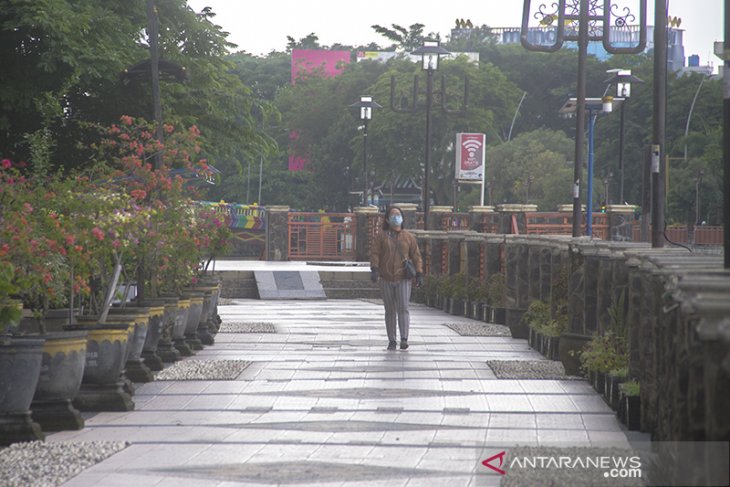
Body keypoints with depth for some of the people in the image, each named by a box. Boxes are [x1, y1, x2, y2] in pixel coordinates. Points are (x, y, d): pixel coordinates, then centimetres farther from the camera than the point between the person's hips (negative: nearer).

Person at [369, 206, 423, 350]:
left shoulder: (409, 237, 7)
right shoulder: (381, 237, 6)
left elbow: (416, 256, 7)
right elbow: (374, 253, -3)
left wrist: (419, 274, -2)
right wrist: (374, 269, -19)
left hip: (403, 280, -1)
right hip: (386, 280, 1)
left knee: (403, 308, -14)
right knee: (390, 311, 6)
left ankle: (404, 339, -18)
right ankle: (391, 341, 11)